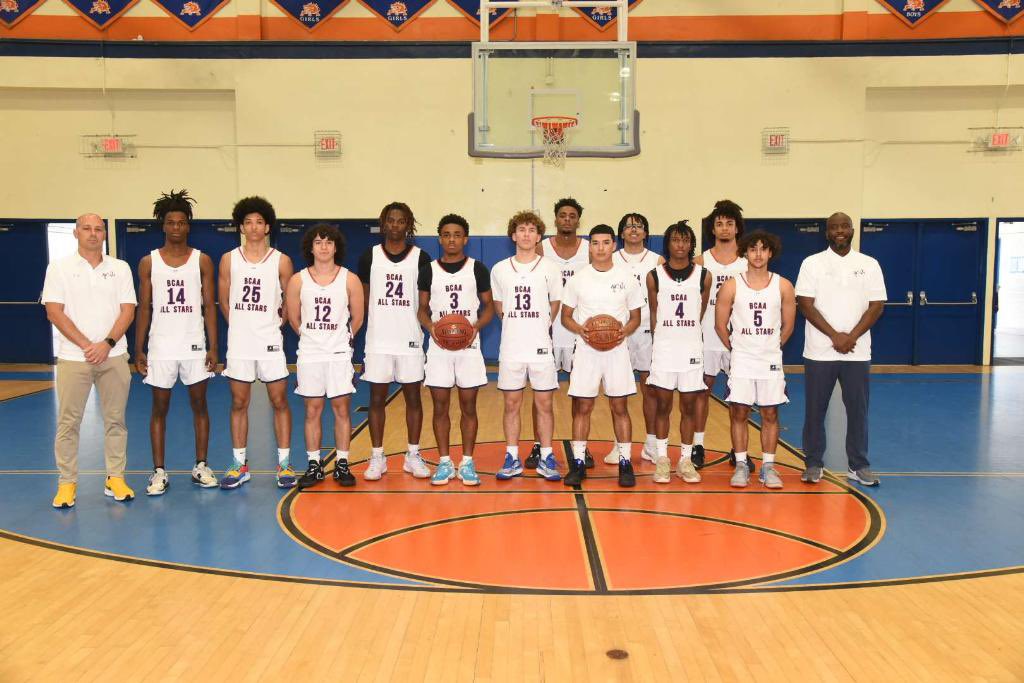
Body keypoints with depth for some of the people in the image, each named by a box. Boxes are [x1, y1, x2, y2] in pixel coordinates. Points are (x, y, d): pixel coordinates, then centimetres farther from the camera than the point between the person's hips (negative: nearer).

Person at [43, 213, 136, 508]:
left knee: (115, 420, 6)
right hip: (72, 358, -1)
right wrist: (86, 346, -12)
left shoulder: (120, 268, 6)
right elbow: (54, 312, -4)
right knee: (68, 422, 2)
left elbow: (127, 310, 1)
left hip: (113, 357, 1)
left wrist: (107, 344, -12)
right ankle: (66, 483, 12)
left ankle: (115, 478, 15)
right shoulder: (59, 268, 2)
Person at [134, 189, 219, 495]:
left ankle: (201, 467, 16)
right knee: (159, 408, 5)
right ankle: (159, 472, 12)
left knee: (200, 405, 5)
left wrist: (213, 347, -4)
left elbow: (209, 306, 2)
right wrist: (139, 350, -1)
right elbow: (144, 308, 5)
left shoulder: (202, 261, 3)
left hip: (195, 346, 0)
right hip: (161, 346, 0)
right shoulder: (149, 262, 4)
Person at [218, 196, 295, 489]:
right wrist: (240, 325, 9)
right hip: (239, 344, 2)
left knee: (279, 401, 1)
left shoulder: (281, 261, 0)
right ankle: (240, 464, 17)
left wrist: (276, 323, 6)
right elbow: (223, 301, 12)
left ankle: (284, 464, 10)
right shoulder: (229, 260, 4)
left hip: (270, 343, -1)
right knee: (239, 403, 7)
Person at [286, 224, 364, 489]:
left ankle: (342, 464, 11)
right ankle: (313, 465, 14)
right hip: (309, 354, 1)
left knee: (342, 409, 2)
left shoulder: (350, 280, -2)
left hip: (339, 353, 0)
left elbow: (357, 319, 6)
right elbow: (294, 319, 8)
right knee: (312, 410, 5)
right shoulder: (298, 280, -1)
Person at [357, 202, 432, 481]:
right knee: (377, 398, 5)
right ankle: (377, 457, 15)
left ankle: (413, 455, 17)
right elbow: (363, 299, 9)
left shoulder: (420, 257, 1)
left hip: (410, 340, 0)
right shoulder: (370, 256, 4)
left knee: (413, 396, 6)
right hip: (377, 340, 1)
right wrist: (359, 332, 2)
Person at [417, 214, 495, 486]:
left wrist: (476, 326, -13)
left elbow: (489, 306, 6)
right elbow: (422, 309, 9)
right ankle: (444, 462, 15)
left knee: (468, 406, 4)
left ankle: (467, 463, 14)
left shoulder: (478, 269, 2)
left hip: (469, 346, -1)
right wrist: (430, 326, -11)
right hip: (438, 347, 1)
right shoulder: (429, 270, 5)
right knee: (440, 407, 4)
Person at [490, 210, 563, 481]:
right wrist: (517, 327, 11)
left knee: (544, 405, 4)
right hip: (510, 348, 1)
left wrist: (538, 328, 12)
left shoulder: (550, 268, 1)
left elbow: (555, 305, 10)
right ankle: (512, 459, 16)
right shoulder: (499, 269, 4)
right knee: (512, 405, 6)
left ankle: (546, 458, 15)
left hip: (541, 348, -1)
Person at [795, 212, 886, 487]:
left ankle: (859, 466, 17)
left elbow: (876, 306, 1)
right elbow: (805, 304, -6)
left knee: (858, 409, 6)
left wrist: (851, 337, -11)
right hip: (819, 352, -1)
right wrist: (835, 336, -13)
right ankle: (813, 464, 16)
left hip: (858, 351, 1)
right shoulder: (812, 263, 1)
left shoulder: (869, 264, 6)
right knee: (815, 409, 5)